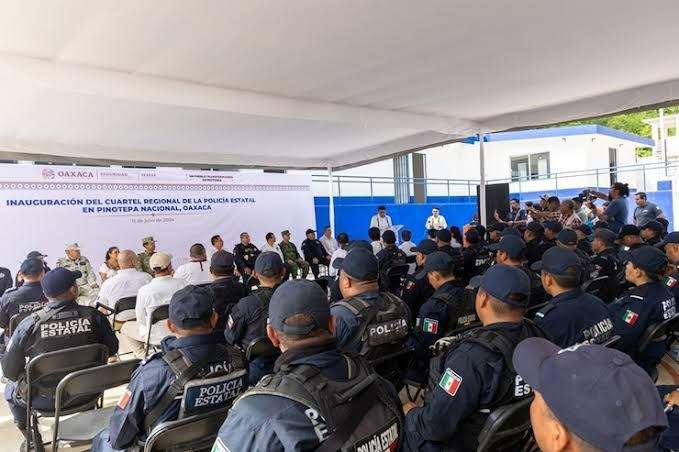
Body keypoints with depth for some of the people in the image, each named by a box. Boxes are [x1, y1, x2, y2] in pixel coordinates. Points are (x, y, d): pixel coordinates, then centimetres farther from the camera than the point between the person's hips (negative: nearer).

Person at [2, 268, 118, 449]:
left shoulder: (30, 324, -19)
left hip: (47, 399, -1)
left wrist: (23, 377, 12)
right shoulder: (93, 316, -16)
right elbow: (112, 349, -2)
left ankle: (33, 442, 38)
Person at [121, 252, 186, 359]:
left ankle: (144, 357, 11)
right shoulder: (182, 283, -17)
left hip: (157, 337, -2)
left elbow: (141, 321, -8)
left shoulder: (143, 291, -21)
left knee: (125, 328, 22)